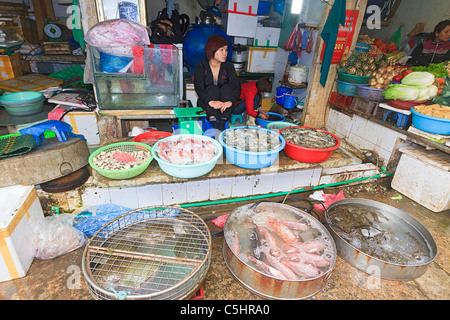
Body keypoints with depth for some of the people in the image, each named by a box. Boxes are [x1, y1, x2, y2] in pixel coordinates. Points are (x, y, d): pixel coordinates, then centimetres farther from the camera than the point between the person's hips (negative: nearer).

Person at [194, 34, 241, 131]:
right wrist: (210, 101, -42)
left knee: (226, 87, -23)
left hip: (224, 105, 2)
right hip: (206, 104, -1)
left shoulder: (228, 66, 0)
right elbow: (198, 88, -21)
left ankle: (222, 124, -33)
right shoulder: (201, 66, -5)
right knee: (212, 88, -26)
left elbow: (237, 86, -15)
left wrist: (230, 101, -37)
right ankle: (213, 124, -40)